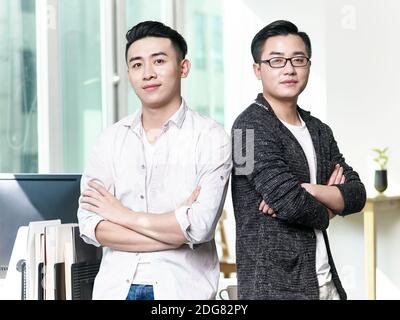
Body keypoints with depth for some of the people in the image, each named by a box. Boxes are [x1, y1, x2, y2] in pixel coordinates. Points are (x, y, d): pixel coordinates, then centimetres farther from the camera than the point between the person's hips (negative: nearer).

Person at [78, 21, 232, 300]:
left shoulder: (211, 137, -9)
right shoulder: (110, 140, 2)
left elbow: (200, 226, -19)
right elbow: (90, 225, -6)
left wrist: (123, 214, -8)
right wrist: (175, 230, -14)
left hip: (182, 288, -2)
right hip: (116, 286, 3)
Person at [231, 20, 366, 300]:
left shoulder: (320, 131, 10)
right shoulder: (251, 126, -14)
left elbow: (357, 194, 3)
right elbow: (289, 203, -22)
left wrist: (308, 190, -15)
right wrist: (327, 210, -2)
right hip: (273, 285, -7)